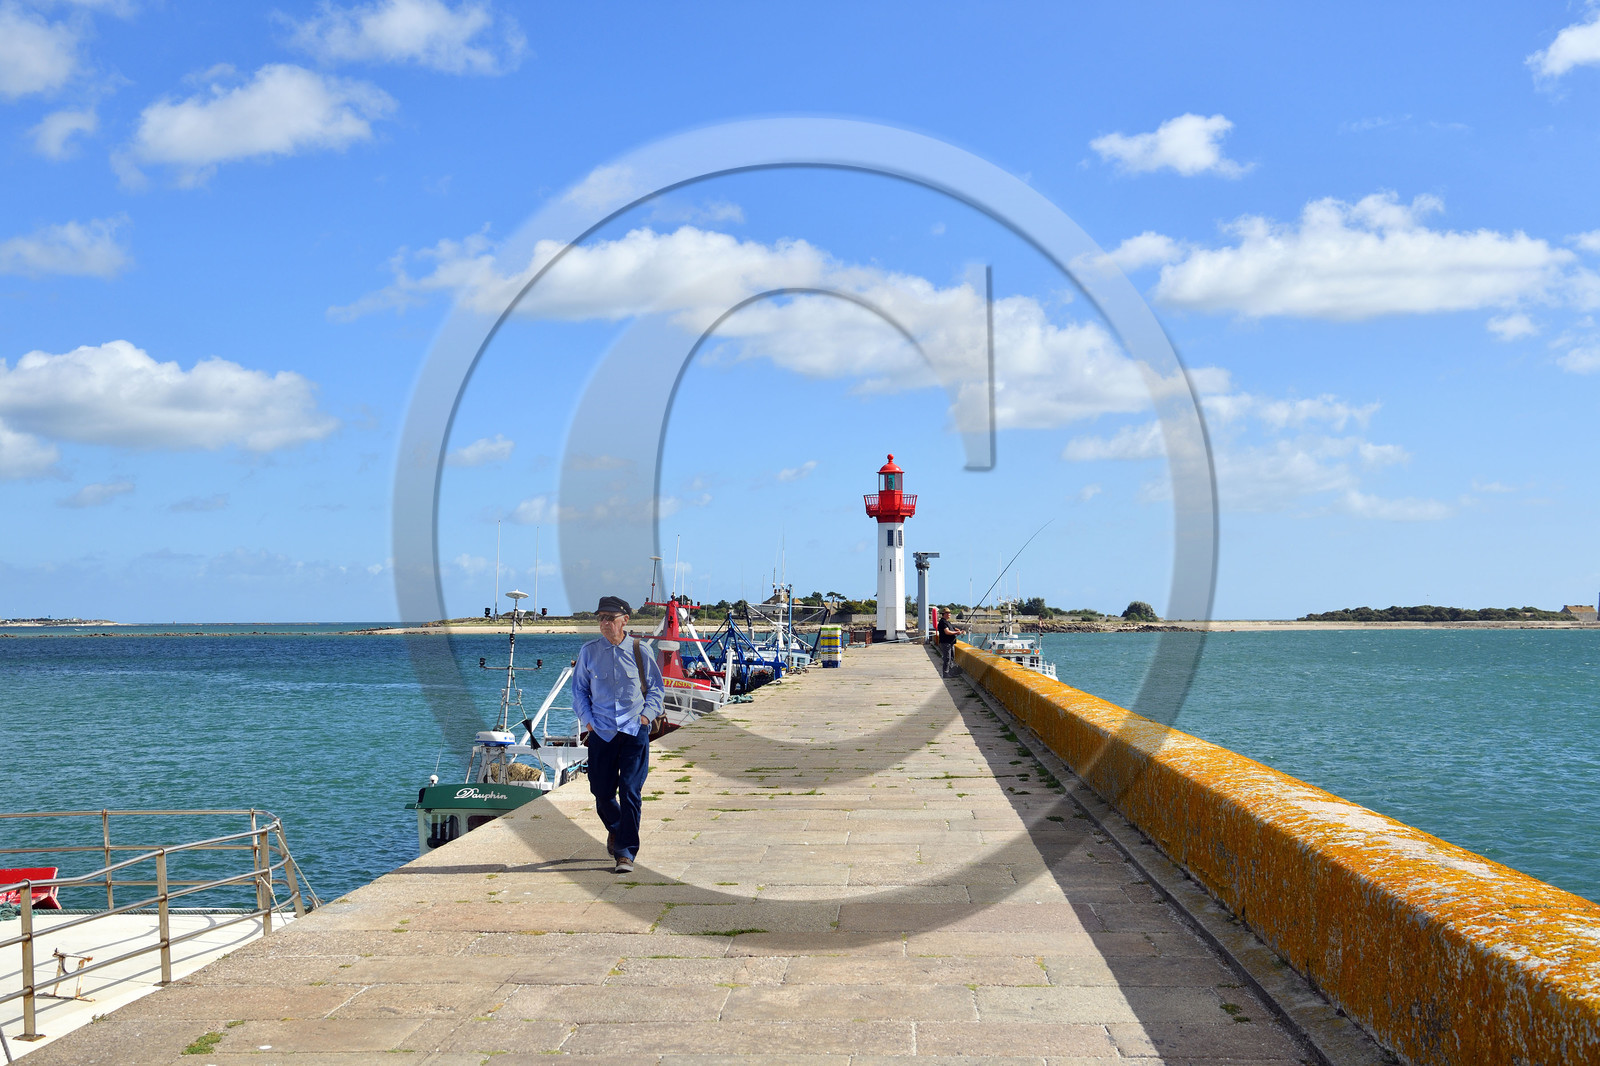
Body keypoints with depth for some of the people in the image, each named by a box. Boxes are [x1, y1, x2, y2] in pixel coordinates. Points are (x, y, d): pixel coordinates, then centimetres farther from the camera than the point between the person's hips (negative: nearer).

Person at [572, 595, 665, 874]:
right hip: (601, 732, 2)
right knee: (602, 792, 7)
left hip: (635, 731, -2)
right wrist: (587, 720, 2)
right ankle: (615, 830, 39)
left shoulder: (639, 652, 1)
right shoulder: (589, 652, 4)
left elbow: (656, 687, 12)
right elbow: (579, 689, 13)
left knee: (630, 793, -8)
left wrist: (647, 714, -2)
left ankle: (626, 853, -1)